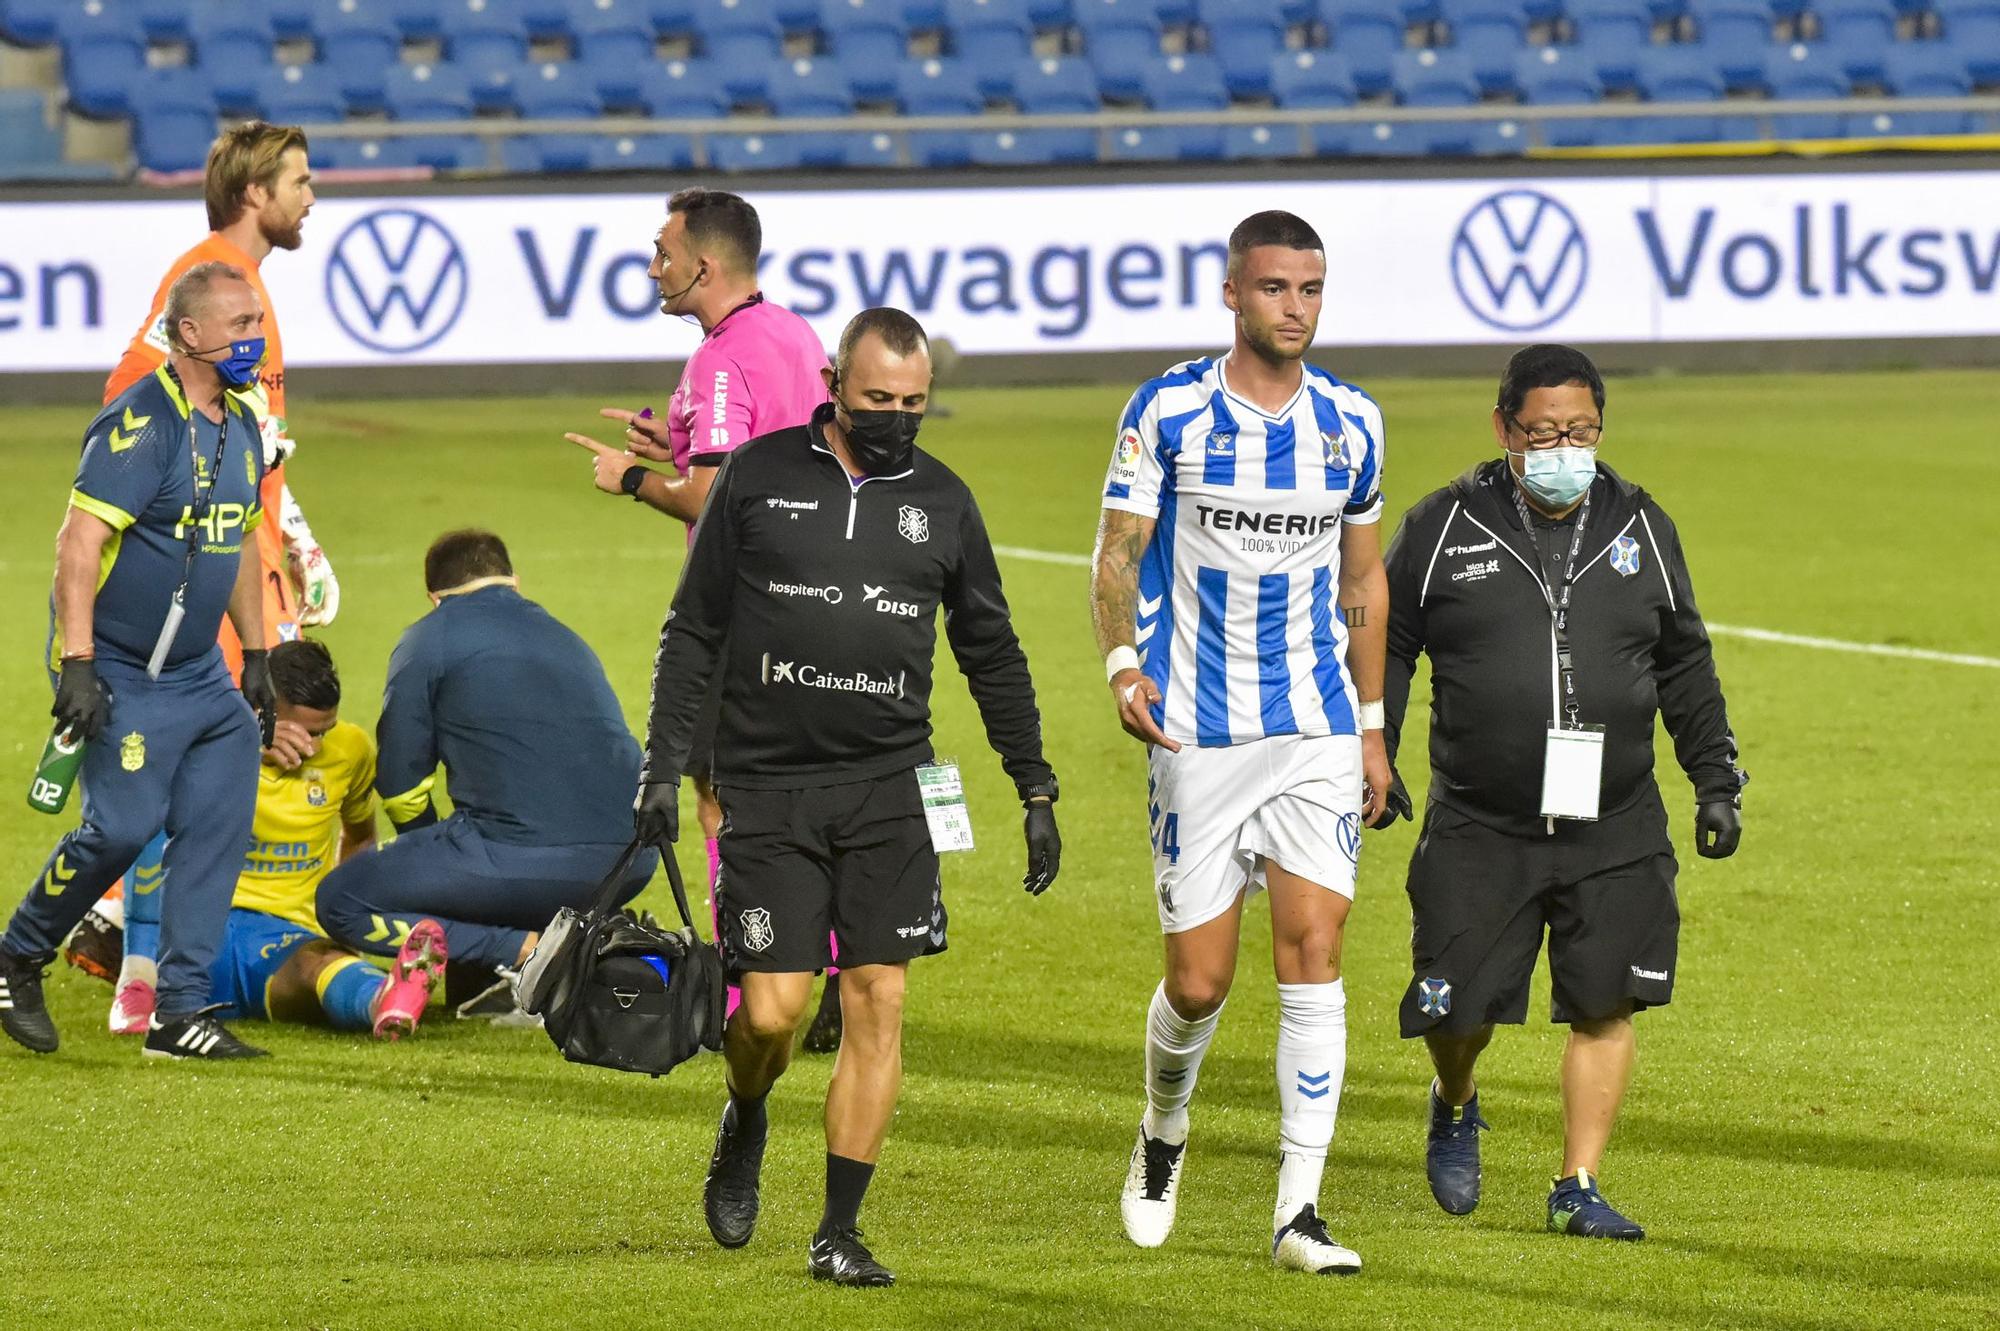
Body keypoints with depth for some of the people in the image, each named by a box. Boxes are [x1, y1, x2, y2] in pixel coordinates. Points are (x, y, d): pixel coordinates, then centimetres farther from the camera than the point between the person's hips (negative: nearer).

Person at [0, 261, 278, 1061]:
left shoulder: (241, 426, 11)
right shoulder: (141, 425, -17)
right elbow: (80, 545, -21)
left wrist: (257, 658, 22)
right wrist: (76, 665, -27)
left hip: (200, 674, 8)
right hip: (122, 675, -8)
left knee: (218, 826, -1)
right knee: (121, 828, -13)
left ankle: (180, 1012, 4)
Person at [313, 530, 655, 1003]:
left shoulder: (429, 640, 8)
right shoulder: (566, 640, 27)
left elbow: (400, 785, 7)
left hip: (523, 857, -7)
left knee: (340, 903, 7)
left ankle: (525, 952, -9)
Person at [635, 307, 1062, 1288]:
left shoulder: (941, 501, 8)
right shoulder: (757, 478, 2)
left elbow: (992, 655, 17)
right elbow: (694, 629, 6)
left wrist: (1037, 792, 14)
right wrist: (663, 765, 0)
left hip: (888, 791, 2)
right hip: (767, 788, -2)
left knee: (879, 1003, -6)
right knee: (773, 1008, -8)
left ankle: (840, 1231, 1)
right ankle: (745, 1124, 26)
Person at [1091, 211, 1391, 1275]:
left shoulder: (1351, 423, 6)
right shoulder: (1168, 411, -4)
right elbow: (1116, 552, -2)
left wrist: (1372, 726, 15)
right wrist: (1122, 663, -21)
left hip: (1317, 728, 2)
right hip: (1197, 735, -2)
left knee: (1314, 949, -10)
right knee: (1199, 979, 0)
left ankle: (1299, 1208, -8)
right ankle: (1163, 1137, 33)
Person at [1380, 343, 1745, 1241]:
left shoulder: (1641, 528, 8)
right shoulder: (1443, 528, 0)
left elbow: (1685, 668, 17)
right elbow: (1385, 647, 8)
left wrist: (1716, 780, 12)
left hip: (1616, 830, 2)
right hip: (1477, 829, -2)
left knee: (1604, 1005, -5)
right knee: (1459, 1007, 0)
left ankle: (1578, 1188, 6)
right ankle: (1455, 1109, 35)